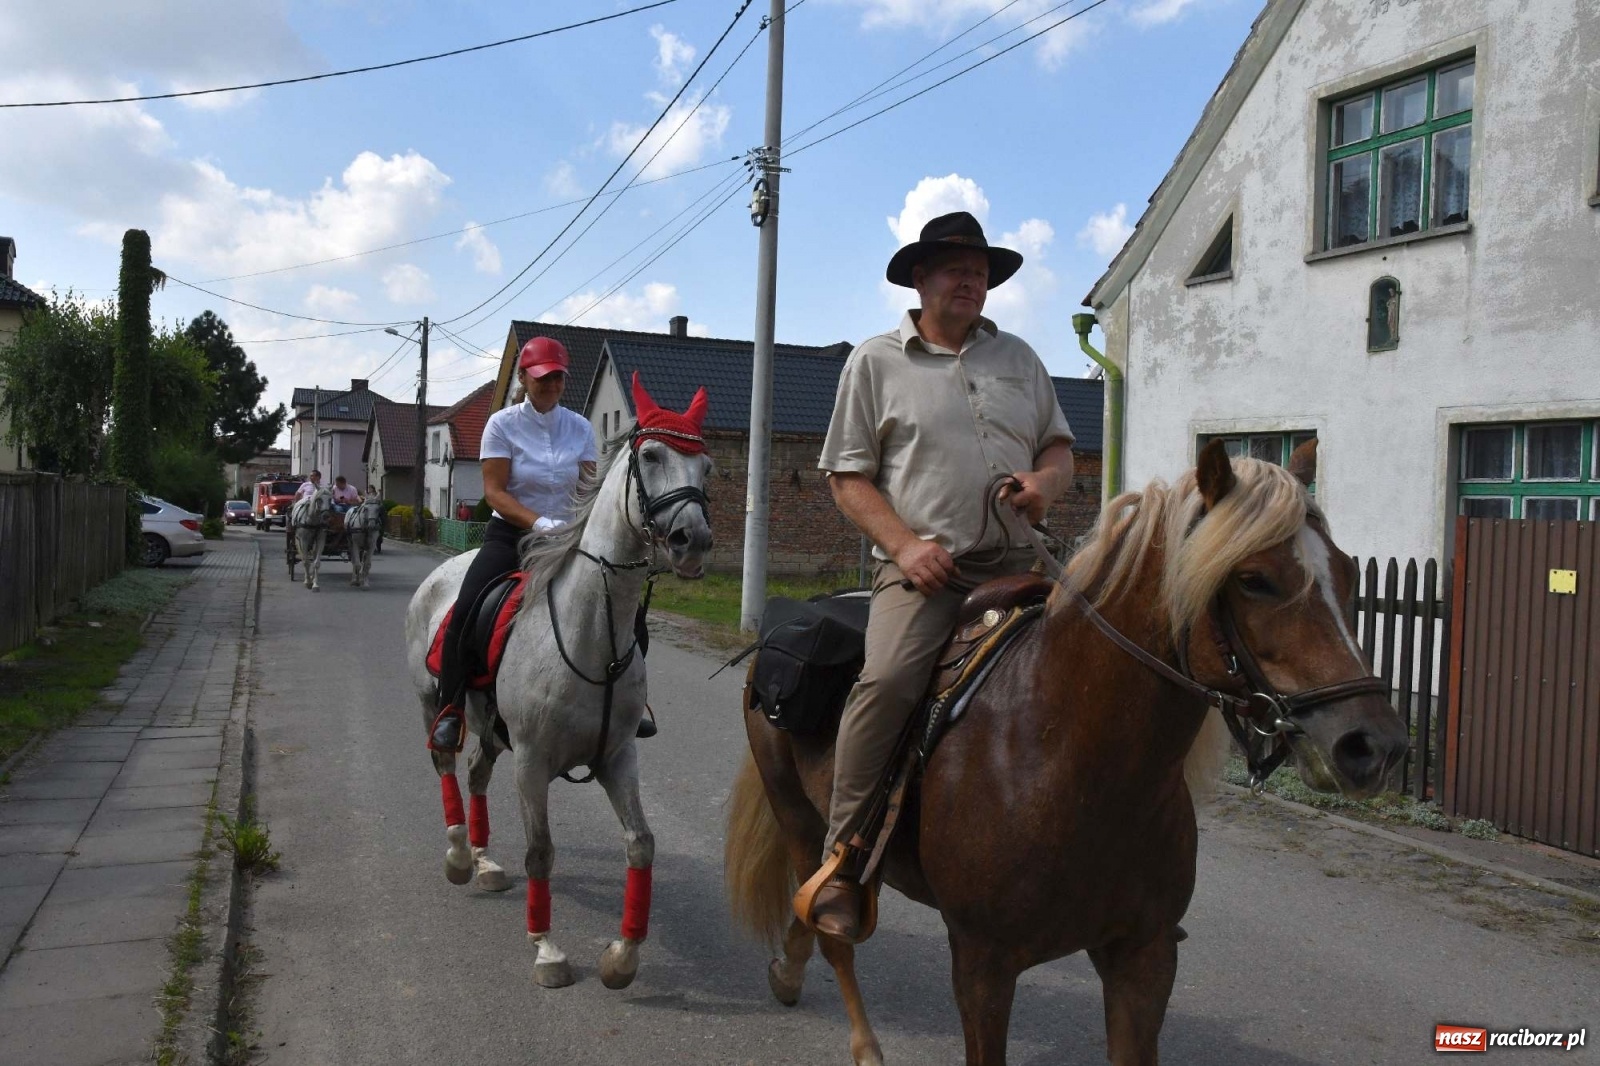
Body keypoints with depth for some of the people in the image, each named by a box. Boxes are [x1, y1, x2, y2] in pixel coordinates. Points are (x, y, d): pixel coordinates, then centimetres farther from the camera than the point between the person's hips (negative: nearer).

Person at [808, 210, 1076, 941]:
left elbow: (1059, 446, 23)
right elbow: (847, 477, 3)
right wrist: (906, 546, -12)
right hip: (923, 567, -4)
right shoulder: (876, 361, 9)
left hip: (1016, 563, 4)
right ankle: (841, 861, -17)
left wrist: (1046, 481, -3)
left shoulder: (1019, 357, 21)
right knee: (889, 678, -29)